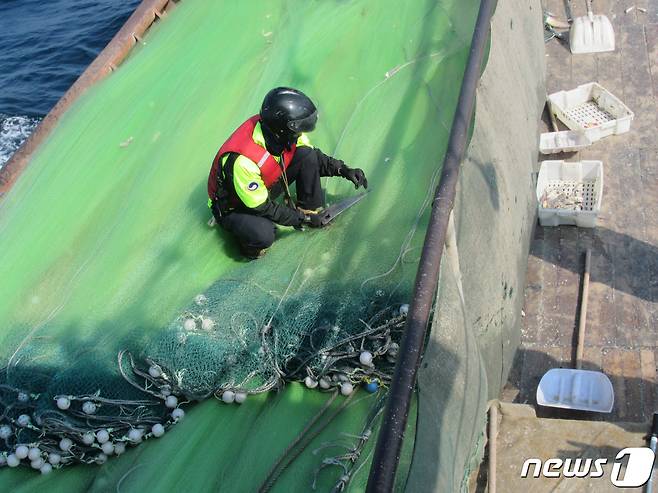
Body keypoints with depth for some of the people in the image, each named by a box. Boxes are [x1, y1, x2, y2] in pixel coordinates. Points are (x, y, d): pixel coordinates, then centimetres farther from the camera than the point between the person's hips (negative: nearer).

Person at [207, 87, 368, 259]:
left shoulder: (283, 134, -19)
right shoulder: (242, 160, -39)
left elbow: (314, 157, 1)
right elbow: (262, 207, -28)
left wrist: (343, 170, -12)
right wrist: (301, 219, -20)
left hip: (266, 186, 7)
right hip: (234, 207, -7)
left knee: (306, 155, -12)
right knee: (263, 235, -38)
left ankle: (311, 209, 3)